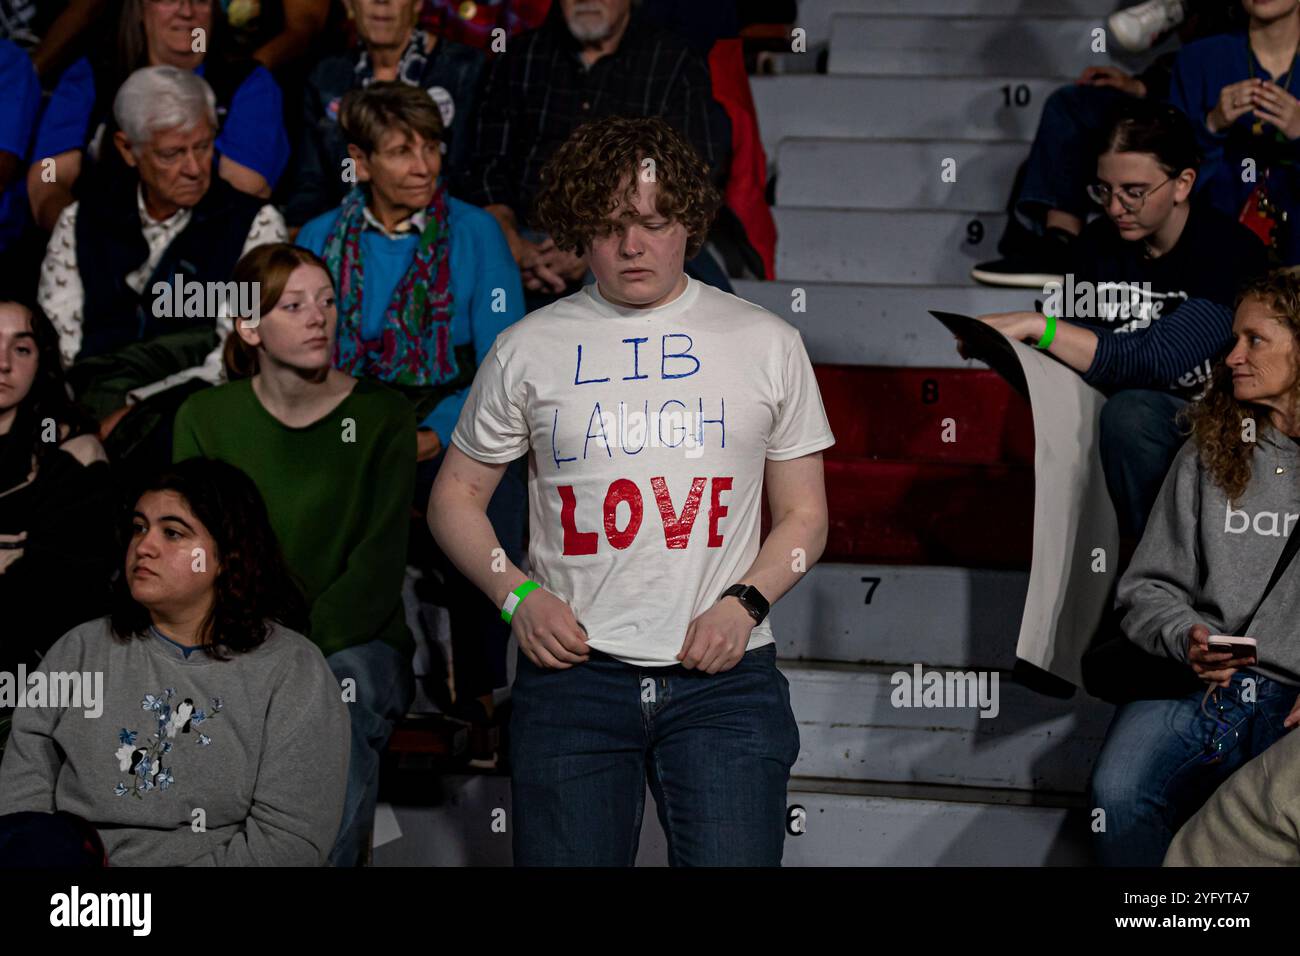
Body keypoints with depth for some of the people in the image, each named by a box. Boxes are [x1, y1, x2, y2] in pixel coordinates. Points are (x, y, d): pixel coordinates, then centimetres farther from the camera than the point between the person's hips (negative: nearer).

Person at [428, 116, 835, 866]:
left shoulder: (767, 343, 8)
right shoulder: (528, 349, 7)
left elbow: (804, 514, 10)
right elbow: (458, 494, 13)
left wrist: (744, 602, -7)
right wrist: (518, 594, -4)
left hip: (724, 674, 0)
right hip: (573, 671, 1)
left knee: (733, 857, -7)